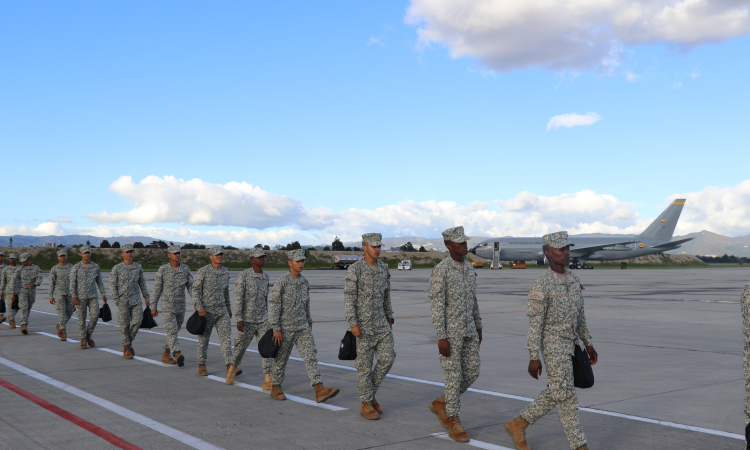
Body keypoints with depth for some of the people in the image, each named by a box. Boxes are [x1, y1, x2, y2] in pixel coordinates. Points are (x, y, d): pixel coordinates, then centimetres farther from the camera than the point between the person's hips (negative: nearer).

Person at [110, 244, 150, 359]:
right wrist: (116, 300, -11)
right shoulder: (117, 268, -3)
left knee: (137, 321, -10)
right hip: (123, 301, -2)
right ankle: (126, 349, 12)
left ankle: (129, 342, 14)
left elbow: (142, 283, 14)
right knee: (124, 325, 1)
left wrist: (146, 298, 13)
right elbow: (112, 285, -3)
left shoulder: (138, 267, 6)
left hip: (136, 300, 2)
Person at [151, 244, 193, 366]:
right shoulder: (162, 270, -6)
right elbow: (157, 289, -1)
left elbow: (191, 287, 4)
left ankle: (166, 355, 27)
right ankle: (178, 355, -26)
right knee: (172, 331, -15)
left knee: (174, 332, 13)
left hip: (181, 307, 4)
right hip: (167, 306, -4)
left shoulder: (186, 269, 2)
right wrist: (153, 307, -1)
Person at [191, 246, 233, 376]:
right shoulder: (203, 271, -11)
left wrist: (229, 307, 21)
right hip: (206, 311, -4)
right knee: (204, 339, 8)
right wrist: (199, 307, -23)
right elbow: (195, 290, -12)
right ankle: (201, 366, 23)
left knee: (226, 337, -6)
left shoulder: (225, 271, 6)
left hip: (222, 311, 4)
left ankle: (229, 367, -8)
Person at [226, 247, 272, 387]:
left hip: (263, 320, 4)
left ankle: (268, 381, -10)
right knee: (240, 347, 12)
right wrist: (239, 319, -21)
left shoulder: (265, 276, 8)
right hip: (247, 320, -4)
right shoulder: (244, 275, -10)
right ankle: (233, 368, 42)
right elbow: (238, 298, -15)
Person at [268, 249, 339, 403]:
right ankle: (275, 388, 27)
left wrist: (309, 326, 19)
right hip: (285, 328, -5)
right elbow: (273, 305, -14)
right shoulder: (281, 282, -12)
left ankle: (320, 390, -15)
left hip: (302, 328, 5)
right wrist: (276, 329, -18)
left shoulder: (305, 283, 8)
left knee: (311, 356, -7)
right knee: (281, 360, 8)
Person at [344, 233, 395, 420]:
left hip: (380, 322, 6)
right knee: (365, 364, -2)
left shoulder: (384, 268, 7)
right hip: (362, 324, -6)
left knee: (387, 359, -2)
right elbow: (348, 298, -14)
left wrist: (390, 320, 14)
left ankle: (369, 394, 17)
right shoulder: (354, 269, -12)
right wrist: (353, 324, -21)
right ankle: (366, 405, 10)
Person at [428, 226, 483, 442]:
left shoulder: (468, 267, 9)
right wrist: (441, 338, -21)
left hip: (468, 330, 8)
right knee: (454, 376, -3)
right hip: (449, 331, -8)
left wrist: (478, 327, 21)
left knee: (472, 373, 9)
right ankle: (454, 424, 10)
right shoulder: (440, 270, -17)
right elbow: (436, 306, -18)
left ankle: (441, 404, 28)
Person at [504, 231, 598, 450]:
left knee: (555, 394, 12)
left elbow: (579, 315, 16)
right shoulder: (541, 286, -16)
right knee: (566, 397, -2)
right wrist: (533, 358, -18)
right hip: (554, 348, -8)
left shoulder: (572, 279, 8)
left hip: (570, 346, 8)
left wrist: (588, 344, 17)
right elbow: (534, 324, -17)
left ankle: (518, 425, 25)